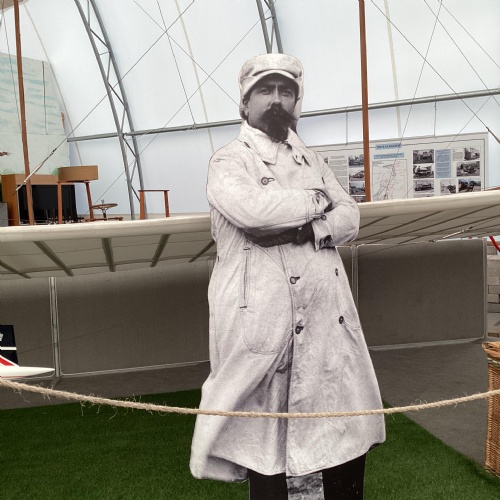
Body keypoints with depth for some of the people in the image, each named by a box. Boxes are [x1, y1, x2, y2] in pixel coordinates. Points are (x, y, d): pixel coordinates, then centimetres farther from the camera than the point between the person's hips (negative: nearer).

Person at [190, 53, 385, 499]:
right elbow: (251, 208, -21)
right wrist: (316, 201, -7)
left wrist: (303, 231, -11)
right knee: (263, 420, 3)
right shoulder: (229, 161, 1)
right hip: (261, 314, -5)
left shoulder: (312, 160, 19)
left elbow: (350, 217, 9)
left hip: (326, 311, 6)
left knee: (349, 420, 11)